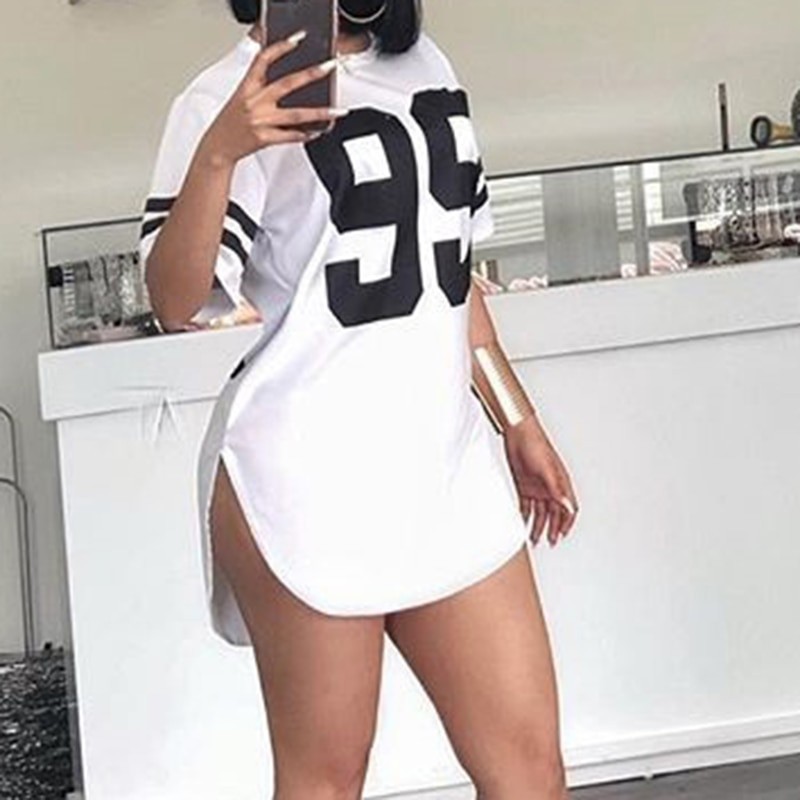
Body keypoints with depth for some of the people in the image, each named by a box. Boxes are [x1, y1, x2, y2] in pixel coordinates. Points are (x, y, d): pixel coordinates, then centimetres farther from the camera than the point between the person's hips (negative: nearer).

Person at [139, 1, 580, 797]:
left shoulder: (423, 64, 14)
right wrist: (217, 154, -33)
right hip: (305, 475, -6)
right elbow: (173, 302, -18)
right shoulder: (230, 97, -7)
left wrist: (517, 423, 22)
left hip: (444, 456, 6)